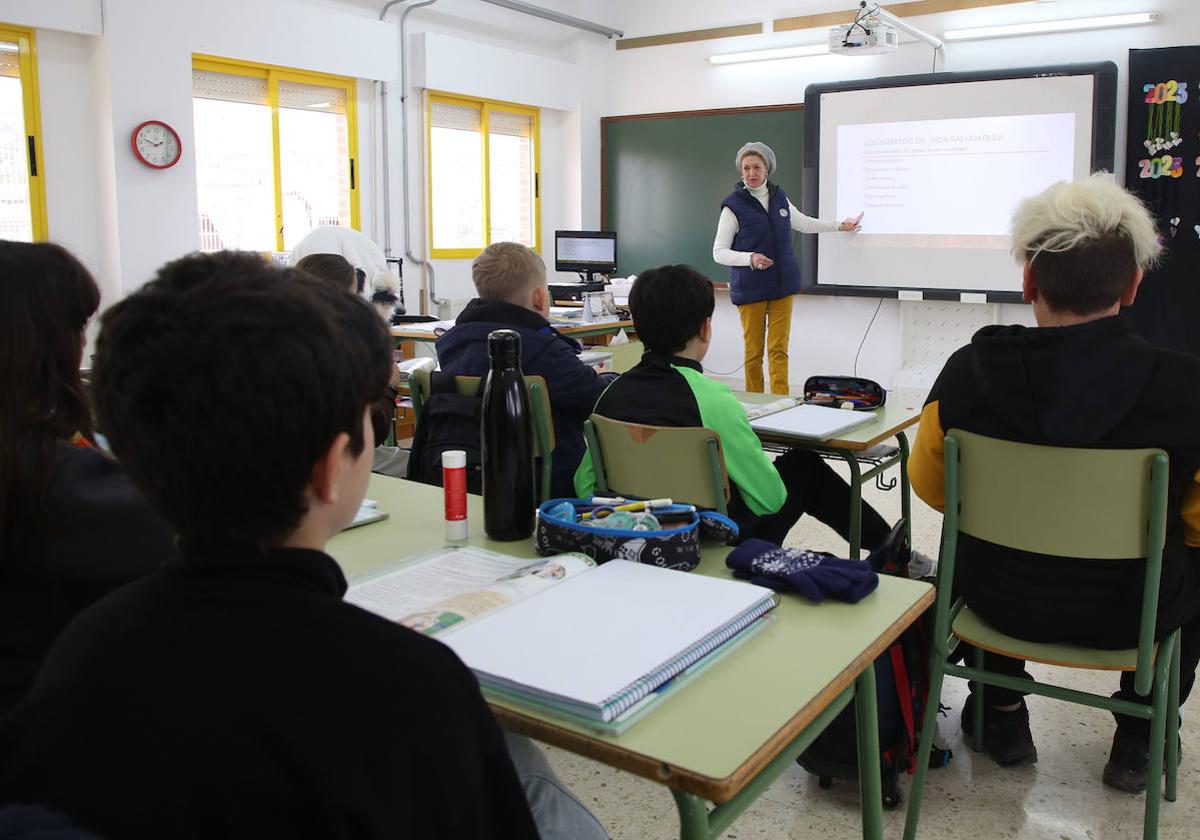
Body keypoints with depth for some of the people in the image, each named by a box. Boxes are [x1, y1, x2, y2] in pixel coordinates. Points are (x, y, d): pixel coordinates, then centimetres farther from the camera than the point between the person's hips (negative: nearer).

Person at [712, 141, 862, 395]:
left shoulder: (779, 197, 9)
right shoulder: (734, 205, -5)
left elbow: (804, 223, 26)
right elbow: (719, 252, -8)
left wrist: (841, 225, 34)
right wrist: (751, 258, -23)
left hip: (782, 284, 3)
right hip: (750, 287, -3)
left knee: (779, 349, -2)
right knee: (753, 351, 1)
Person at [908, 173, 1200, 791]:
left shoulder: (968, 371, -18)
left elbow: (931, 486, -2)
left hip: (997, 599, 1)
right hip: (1128, 611, -1)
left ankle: (1004, 715, 43)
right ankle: (1138, 739, 36)